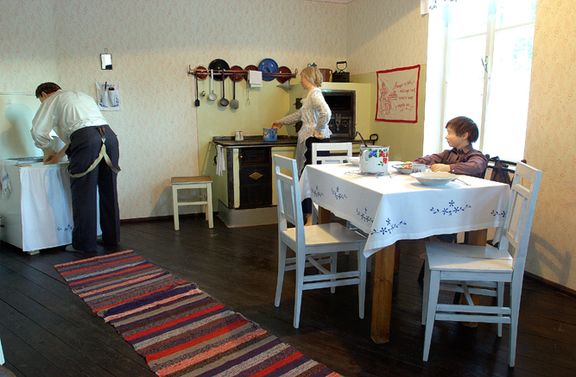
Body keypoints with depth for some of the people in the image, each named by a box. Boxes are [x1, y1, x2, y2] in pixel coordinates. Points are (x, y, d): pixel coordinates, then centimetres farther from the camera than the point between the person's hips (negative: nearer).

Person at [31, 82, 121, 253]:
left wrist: (48, 151, 30)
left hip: (86, 138, -6)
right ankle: (111, 238, 19)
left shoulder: (52, 100, 18)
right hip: (108, 134, 6)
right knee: (109, 191, 11)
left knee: (83, 193, 0)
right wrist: (60, 154, 37)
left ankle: (85, 244, 5)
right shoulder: (82, 96, 37)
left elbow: (38, 131, 12)